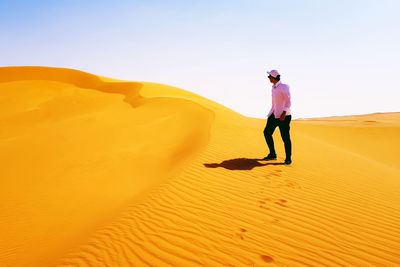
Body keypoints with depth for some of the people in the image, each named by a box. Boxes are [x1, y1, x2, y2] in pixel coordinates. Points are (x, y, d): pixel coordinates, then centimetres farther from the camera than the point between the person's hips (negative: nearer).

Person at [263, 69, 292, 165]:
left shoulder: (284, 87, -13)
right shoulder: (274, 87, 11)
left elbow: (288, 101, -17)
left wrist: (283, 114, -26)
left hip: (283, 116, -8)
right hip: (274, 115, 8)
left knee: (285, 137, -4)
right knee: (267, 132, 7)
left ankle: (288, 158, 10)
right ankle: (272, 154, 19)